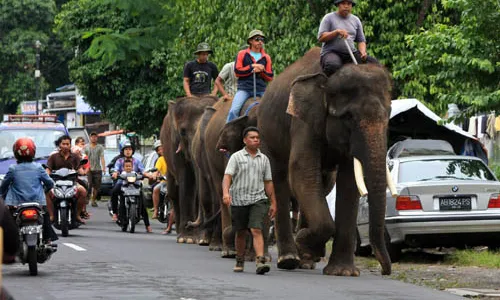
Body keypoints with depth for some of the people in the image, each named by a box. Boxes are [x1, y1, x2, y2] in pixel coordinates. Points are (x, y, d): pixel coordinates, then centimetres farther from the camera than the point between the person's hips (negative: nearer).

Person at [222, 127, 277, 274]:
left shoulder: (264, 159, 10)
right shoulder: (236, 157, 0)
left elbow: (268, 182, 15)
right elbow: (227, 176, -11)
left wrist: (273, 203, 13)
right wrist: (225, 193, -29)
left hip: (258, 200, 1)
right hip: (238, 200, -1)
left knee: (256, 230, -15)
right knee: (241, 233, 9)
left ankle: (260, 261, -26)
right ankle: (239, 262, 25)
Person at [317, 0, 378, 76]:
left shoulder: (356, 20, 16)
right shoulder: (329, 18, 4)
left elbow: (361, 41, 16)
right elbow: (320, 38, -4)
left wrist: (363, 52, -5)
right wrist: (337, 32, -18)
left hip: (351, 53, 5)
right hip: (331, 53, -5)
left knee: (374, 62, -17)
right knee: (333, 65, -41)